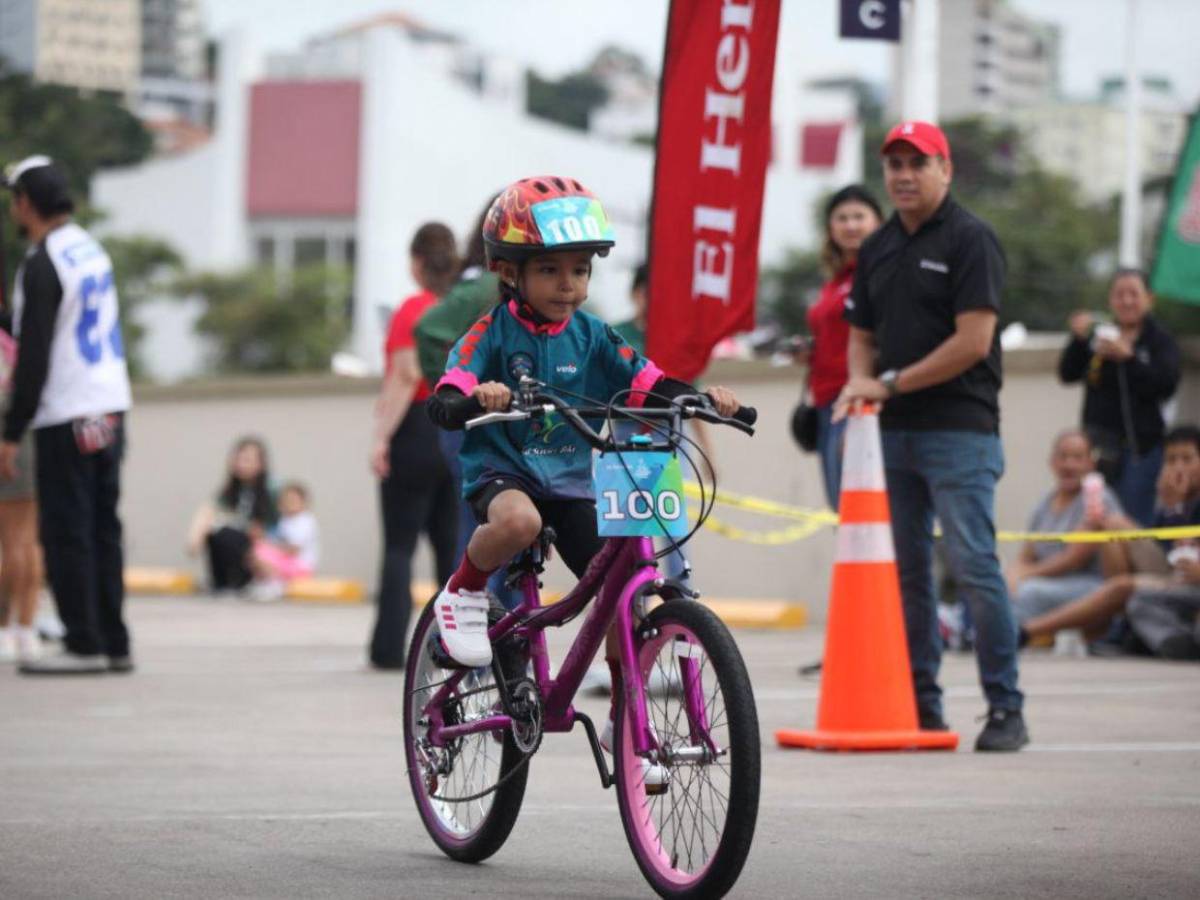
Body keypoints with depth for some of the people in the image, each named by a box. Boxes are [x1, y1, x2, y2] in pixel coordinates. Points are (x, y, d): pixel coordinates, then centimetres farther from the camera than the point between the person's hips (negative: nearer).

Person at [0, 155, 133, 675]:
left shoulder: (42, 264, -13)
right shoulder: (91, 249, 13)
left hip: (67, 417, -8)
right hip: (111, 404, 8)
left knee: (65, 533, -4)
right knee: (102, 529, 10)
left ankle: (84, 645, -4)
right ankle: (113, 642, 12)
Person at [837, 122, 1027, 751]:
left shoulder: (969, 239, -6)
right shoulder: (877, 249, 17)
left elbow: (974, 341, -14)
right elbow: (862, 333, 21)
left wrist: (891, 384, -11)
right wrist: (859, 380, -2)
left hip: (959, 432, -7)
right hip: (893, 433, 7)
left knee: (974, 568, -11)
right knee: (906, 572, 9)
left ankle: (1006, 710, -7)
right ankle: (918, 706, 15)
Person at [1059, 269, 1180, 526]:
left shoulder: (1160, 341, 4)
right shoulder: (1098, 336, 13)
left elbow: (1166, 385, -11)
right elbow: (1067, 374, 4)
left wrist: (1128, 358, -17)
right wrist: (1078, 340, -11)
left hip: (1140, 447, -3)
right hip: (1099, 444, 3)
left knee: (1135, 521, -10)